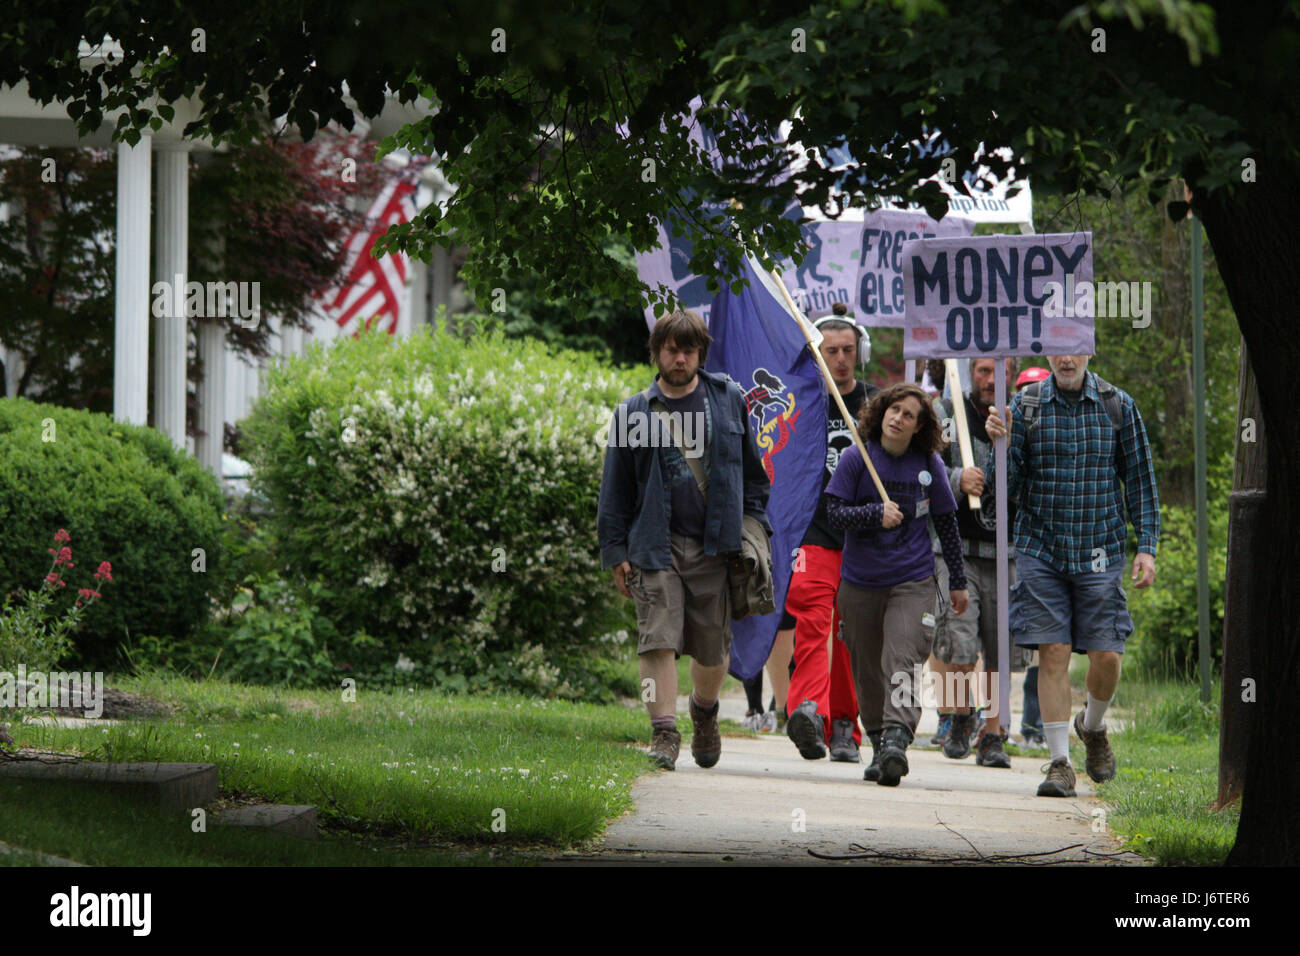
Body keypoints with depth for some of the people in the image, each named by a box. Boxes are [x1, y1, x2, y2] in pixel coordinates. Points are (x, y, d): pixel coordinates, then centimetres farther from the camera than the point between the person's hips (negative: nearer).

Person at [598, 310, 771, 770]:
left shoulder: (728, 401, 9)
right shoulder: (634, 413, 6)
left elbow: (752, 470, 18)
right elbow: (615, 488, 8)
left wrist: (753, 524, 10)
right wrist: (616, 551, 3)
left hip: (714, 546, 1)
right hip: (656, 544, -1)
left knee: (713, 647, 7)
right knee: (658, 639, -12)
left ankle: (705, 711, 34)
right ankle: (664, 731, -11)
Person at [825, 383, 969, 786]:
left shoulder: (928, 464, 3)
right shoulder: (856, 458, 0)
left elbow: (946, 522, 13)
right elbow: (835, 512, -5)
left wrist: (958, 581, 16)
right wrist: (877, 513, -23)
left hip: (913, 582, -1)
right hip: (860, 582, 1)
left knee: (903, 661, -18)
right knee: (867, 670, 6)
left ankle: (897, 738, -28)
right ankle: (879, 746, 18)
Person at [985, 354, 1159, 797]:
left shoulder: (1119, 407, 3)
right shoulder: (1025, 407, 1)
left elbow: (1139, 479, 8)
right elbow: (1008, 488, 2)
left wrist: (1146, 546, 2)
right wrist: (1001, 445, -17)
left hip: (1099, 552, 0)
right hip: (1041, 549, 0)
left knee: (1106, 656, -3)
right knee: (1052, 653, -6)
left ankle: (1093, 726, 28)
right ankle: (1060, 763, 1)